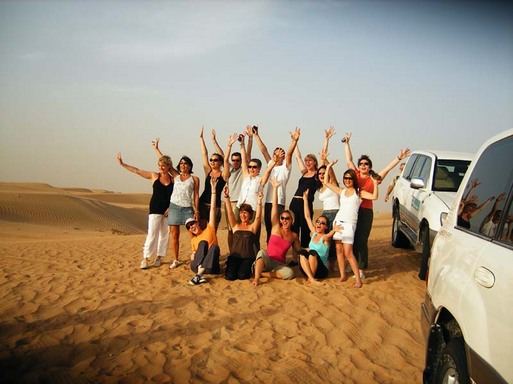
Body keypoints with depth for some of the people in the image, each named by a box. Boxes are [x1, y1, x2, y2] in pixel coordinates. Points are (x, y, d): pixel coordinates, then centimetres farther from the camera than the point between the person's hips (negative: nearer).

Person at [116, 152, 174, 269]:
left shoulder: (173, 179, 2)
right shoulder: (154, 176, 2)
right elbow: (136, 171, 1)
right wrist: (122, 164, -3)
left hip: (168, 211, 1)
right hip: (155, 210, -1)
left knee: (165, 234, 6)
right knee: (152, 234, -6)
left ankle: (159, 257, 17)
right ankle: (145, 259, -2)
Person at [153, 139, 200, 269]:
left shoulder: (194, 179, 5)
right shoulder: (176, 176, 12)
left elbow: (196, 196, 1)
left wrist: (196, 211, -6)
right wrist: (156, 148, 12)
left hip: (188, 208, -3)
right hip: (174, 206, 3)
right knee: (174, 234, 3)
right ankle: (176, 260, 10)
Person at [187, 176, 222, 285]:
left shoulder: (209, 229, 12)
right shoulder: (193, 240, 25)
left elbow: (213, 208, 6)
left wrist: (213, 188, 0)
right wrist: (193, 255, 3)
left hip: (210, 266, -2)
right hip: (196, 265, 2)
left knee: (215, 247, -32)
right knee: (203, 243, -23)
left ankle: (198, 275, -43)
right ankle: (200, 275, -42)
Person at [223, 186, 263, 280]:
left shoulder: (253, 226, 6)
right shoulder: (235, 226, 10)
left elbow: (258, 217, -13)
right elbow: (230, 213, -2)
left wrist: (259, 201, -28)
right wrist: (226, 197, -17)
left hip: (248, 257, -1)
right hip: (234, 255, 2)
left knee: (242, 275, -25)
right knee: (230, 276, -22)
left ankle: (248, 268, 10)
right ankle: (236, 267, 13)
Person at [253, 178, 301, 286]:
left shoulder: (294, 236, 7)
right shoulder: (276, 227, 1)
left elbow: (299, 250, 20)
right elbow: (274, 205, -5)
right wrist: (275, 188, -10)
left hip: (279, 264, 2)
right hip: (266, 260, -2)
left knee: (290, 273, -31)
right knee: (262, 252, -36)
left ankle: (262, 273, -18)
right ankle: (256, 278, -39)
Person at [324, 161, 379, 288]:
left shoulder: (359, 192, 4)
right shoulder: (341, 191, 13)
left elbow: (374, 197, -11)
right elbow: (326, 182, 15)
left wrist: (375, 183, -14)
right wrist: (328, 167, 13)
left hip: (349, 224, -4)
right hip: (338, 221, 5)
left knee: (348, 253, -12)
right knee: (339, 250, 4)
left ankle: (358, 279, -7)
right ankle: (342, 275, 13)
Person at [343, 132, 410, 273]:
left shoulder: (373, 179, 4)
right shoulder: (355, 175, 8)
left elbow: (388, 168, 2)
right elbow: (349, 160, 11)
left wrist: (399, 158, -4)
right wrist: (347, 143, 14)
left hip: (366, 212, -2)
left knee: (362, 241, 1)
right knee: (352, 239, 9)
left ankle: (361, 269, 8)